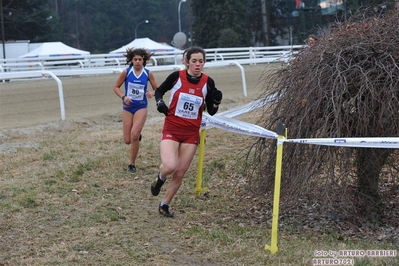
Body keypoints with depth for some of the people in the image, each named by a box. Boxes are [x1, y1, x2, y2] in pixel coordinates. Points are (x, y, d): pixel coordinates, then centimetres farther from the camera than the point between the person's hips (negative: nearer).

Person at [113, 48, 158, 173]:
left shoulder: (148, 74, -4)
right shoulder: (126, 72, -5)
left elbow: (157, 89, 5)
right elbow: (116, 87, 3)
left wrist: (152, 94, -18)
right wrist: (123, 97, -15)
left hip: (141, 107, -1)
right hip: (127, 107, 1)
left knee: (134, 135, -18)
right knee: (127, 140, 2)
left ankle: (132, 164, -2)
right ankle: (137, 135, 41)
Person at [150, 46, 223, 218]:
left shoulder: (208, 82, -2)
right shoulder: (176, 77, -8)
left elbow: (211, 112, 4)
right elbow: (159, 90, 9)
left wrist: (216, 102, -17)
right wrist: (159, 102, -11)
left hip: (192, 133, 3)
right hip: (171, 129, -2)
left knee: (179, 173, 4)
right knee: (170, 166, -23)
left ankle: (164, 205, 24)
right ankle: (160, 178, 14)